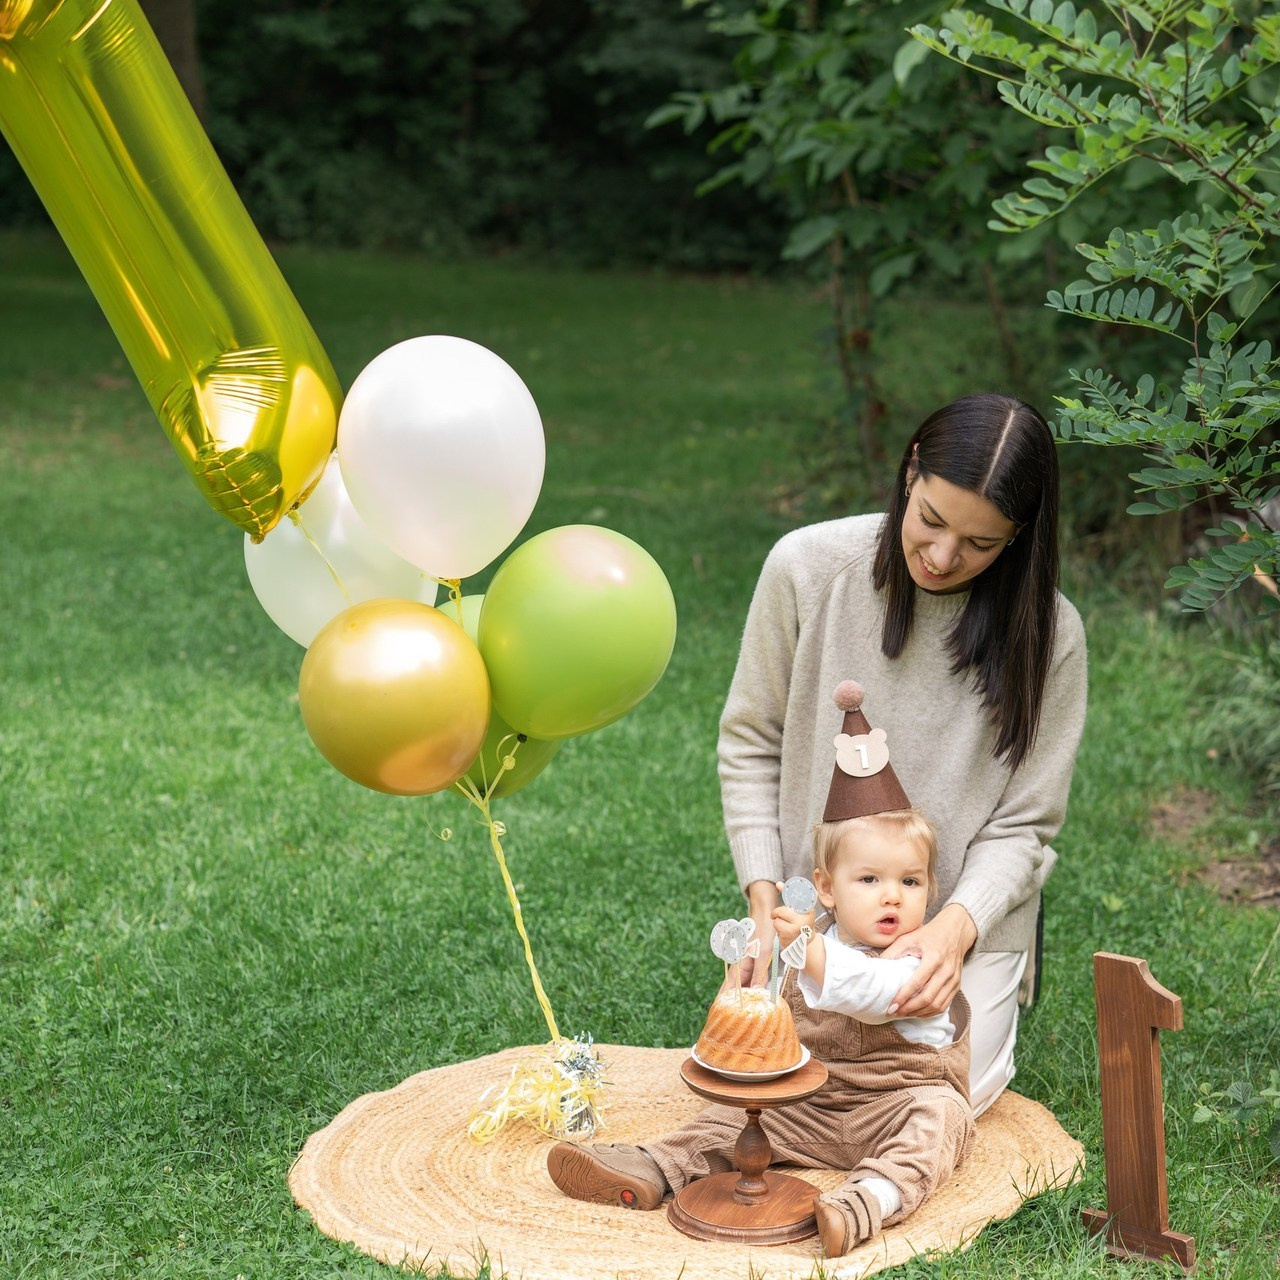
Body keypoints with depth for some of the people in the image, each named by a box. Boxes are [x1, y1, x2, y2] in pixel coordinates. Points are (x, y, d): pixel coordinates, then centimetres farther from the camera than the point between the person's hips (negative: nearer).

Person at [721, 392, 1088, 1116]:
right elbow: (751, 743, -1)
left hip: (967, 918, -1)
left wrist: (954, 929, -26)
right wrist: (765, 904, -9)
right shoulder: (808, 568, -12)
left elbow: (1022, 828, -7)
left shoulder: (1048, 634, -13)